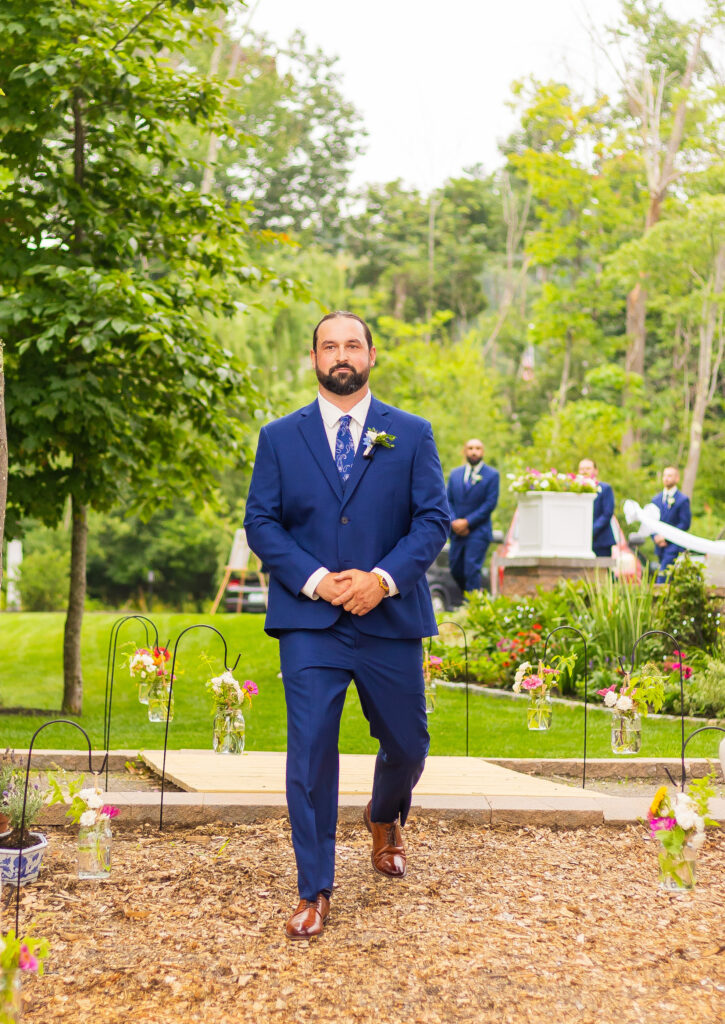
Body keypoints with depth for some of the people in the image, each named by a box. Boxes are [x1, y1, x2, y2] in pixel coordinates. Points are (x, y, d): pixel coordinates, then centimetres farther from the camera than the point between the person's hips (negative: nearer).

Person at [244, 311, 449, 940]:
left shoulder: (412, 435, 6)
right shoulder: (280, 438, 7)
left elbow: (433, 520, 0)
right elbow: (261, 523, 2)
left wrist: (383, 578, -16)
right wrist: (314, 580, -13)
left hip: (390, 619, 1)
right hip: (309, 624, -1)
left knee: (408, 744, 12)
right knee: (310, 752, -7)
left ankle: (385, 819, 47)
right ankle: (314, 892, 5)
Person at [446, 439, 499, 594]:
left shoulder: (492, 475, -2)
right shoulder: (455, 473, 11)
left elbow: (490, 503, -8)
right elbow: (448, 501, 9)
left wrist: (467, 522, -13)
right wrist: (454, 522, -9)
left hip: (478, 531, -5)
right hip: (457, 532, 5)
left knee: (472, 570, -12)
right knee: (456, 570, 8)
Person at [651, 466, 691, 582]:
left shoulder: (682, 500, -3)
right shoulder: (656, 499, 15)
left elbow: (685, 524, -8)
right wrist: (655, 537, -5)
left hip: (674, 547, -6)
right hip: (660, 546, 6)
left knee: (662, 578, -18)